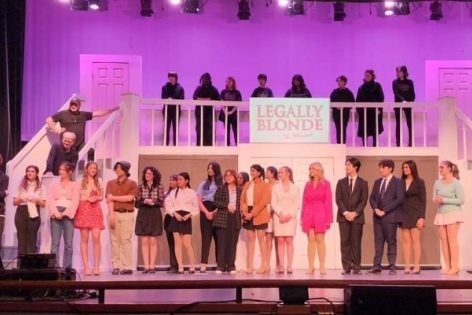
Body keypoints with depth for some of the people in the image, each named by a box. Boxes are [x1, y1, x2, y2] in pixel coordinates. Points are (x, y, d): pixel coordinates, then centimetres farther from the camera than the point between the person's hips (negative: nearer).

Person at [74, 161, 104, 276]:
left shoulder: (99, 182, 15)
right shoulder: (81, 182, 5)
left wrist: (96, 198, -1)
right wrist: (87, 199, -10)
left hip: (96, 210, 2)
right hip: (84, 210, -2)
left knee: (96, 238, -10)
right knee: (84, 239, -3)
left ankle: (96, 266, -8)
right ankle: (86, 266, -2)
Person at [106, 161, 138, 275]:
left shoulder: (132, 184, 7)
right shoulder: (110, 183, 13)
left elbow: (130, 198, -8)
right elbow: (109, 200, 1)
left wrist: (114, 197, -3)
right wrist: (111, 214, -11)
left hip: (127, 214, -2)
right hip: (114, 213, 2)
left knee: (125, 240, -6)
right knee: (114, 240, -1)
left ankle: (127, 267, -7)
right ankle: (116, 266, 0)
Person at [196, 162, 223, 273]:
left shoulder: (222, 184, 6)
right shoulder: (204, 184, 15)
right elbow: (199, 201, 8)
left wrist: (215, 212, -13)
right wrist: (206, 212, -7)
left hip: (218, 212, -1)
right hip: (205, 211, 1)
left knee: (218, 238, 0)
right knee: (206, 237, -7)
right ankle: (203, 264, -15)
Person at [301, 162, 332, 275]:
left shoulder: (326, 184, 2)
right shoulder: (308, 184, 12)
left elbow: (328, 202, -3)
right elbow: (304, 202, 10)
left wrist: (328, 218, -8)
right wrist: (302, 217, 4)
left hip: (320, 214, -3)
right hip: (308, 214, 3)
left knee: (320, 240, -3)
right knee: (311, 240, 2)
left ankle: (322, 266, 1)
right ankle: (311, 266, 3)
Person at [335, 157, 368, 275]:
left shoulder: (363, 183, 6)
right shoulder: (341, 182, 11)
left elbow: (363, 201, -1)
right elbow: (338, 199, 3)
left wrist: (355, 213, -13)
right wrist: (345, 212, -10)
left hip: (357, 217, -1)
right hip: (343, 216, 1)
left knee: (356, 243, -2)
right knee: (345, 242, -1)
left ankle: (356, 268, 3)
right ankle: (346, 267, 2)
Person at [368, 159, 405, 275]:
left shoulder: (398, 182, -2)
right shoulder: (377, 182, 16)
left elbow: (399, 199, -11)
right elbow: (372, 197, 14)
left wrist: (384, 210, -15)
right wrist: (376, 209, -6)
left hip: (390, 216, -5)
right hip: (378, 216, 5)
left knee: (391, 241, -2)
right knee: (378, 241, 4)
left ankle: (392, 267, 3)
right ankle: (377, 266, 5)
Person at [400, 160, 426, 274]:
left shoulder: (419, 182, 0)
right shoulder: (401, 182, 10)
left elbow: (423, 200, -3)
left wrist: (422, 217, -12)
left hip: (415, 214, -3)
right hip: (404, 214, 3)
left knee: (415, 240, -5)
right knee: (405, 241, 0)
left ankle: (416, 266, -4)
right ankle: (407, 266, 0)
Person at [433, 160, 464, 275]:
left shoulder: (456, 183, -6)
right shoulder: (437, 183, 8)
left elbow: (461, 200, -10)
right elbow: (434, 198, 13)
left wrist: (444, 200, -15)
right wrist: (437, 200, -12)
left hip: (453, 213, -5)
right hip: (441, 214, 5)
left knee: (452, 240, -8)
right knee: (443, 240, 2)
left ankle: (454, 267, -7)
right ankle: (447, 266, 5)